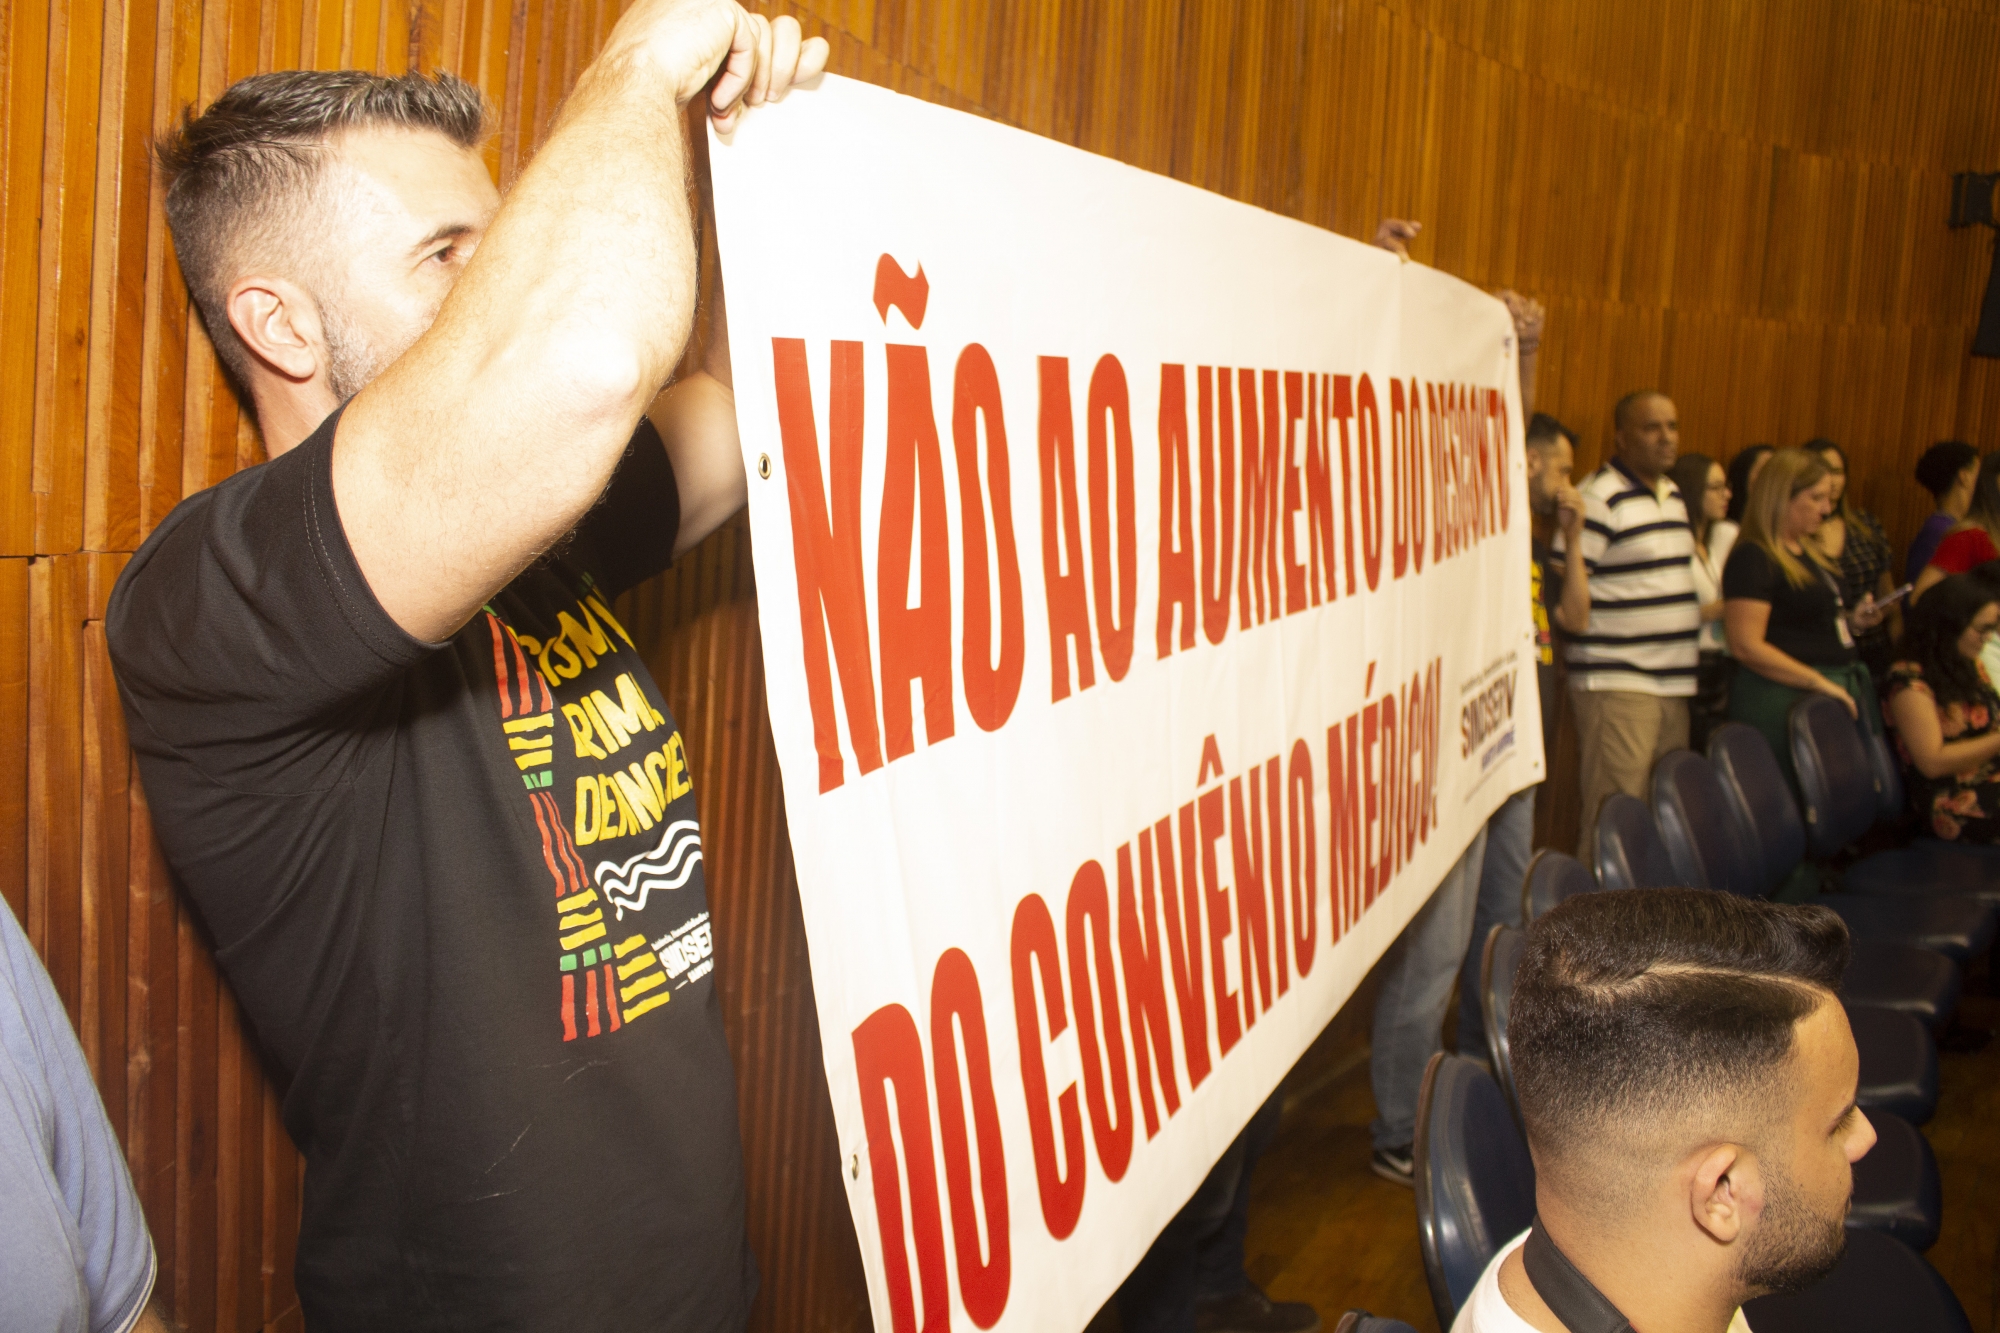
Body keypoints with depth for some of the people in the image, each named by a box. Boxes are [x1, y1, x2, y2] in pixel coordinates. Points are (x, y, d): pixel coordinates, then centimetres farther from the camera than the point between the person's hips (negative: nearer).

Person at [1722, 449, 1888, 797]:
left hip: (1836, 691, 9)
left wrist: (1851, 620, 11)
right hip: (1784, 695, -9)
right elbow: (1746, 646, -19)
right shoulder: (1753, 558, -12)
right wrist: (1820, 683, -19)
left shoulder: (1810, 551, 17)